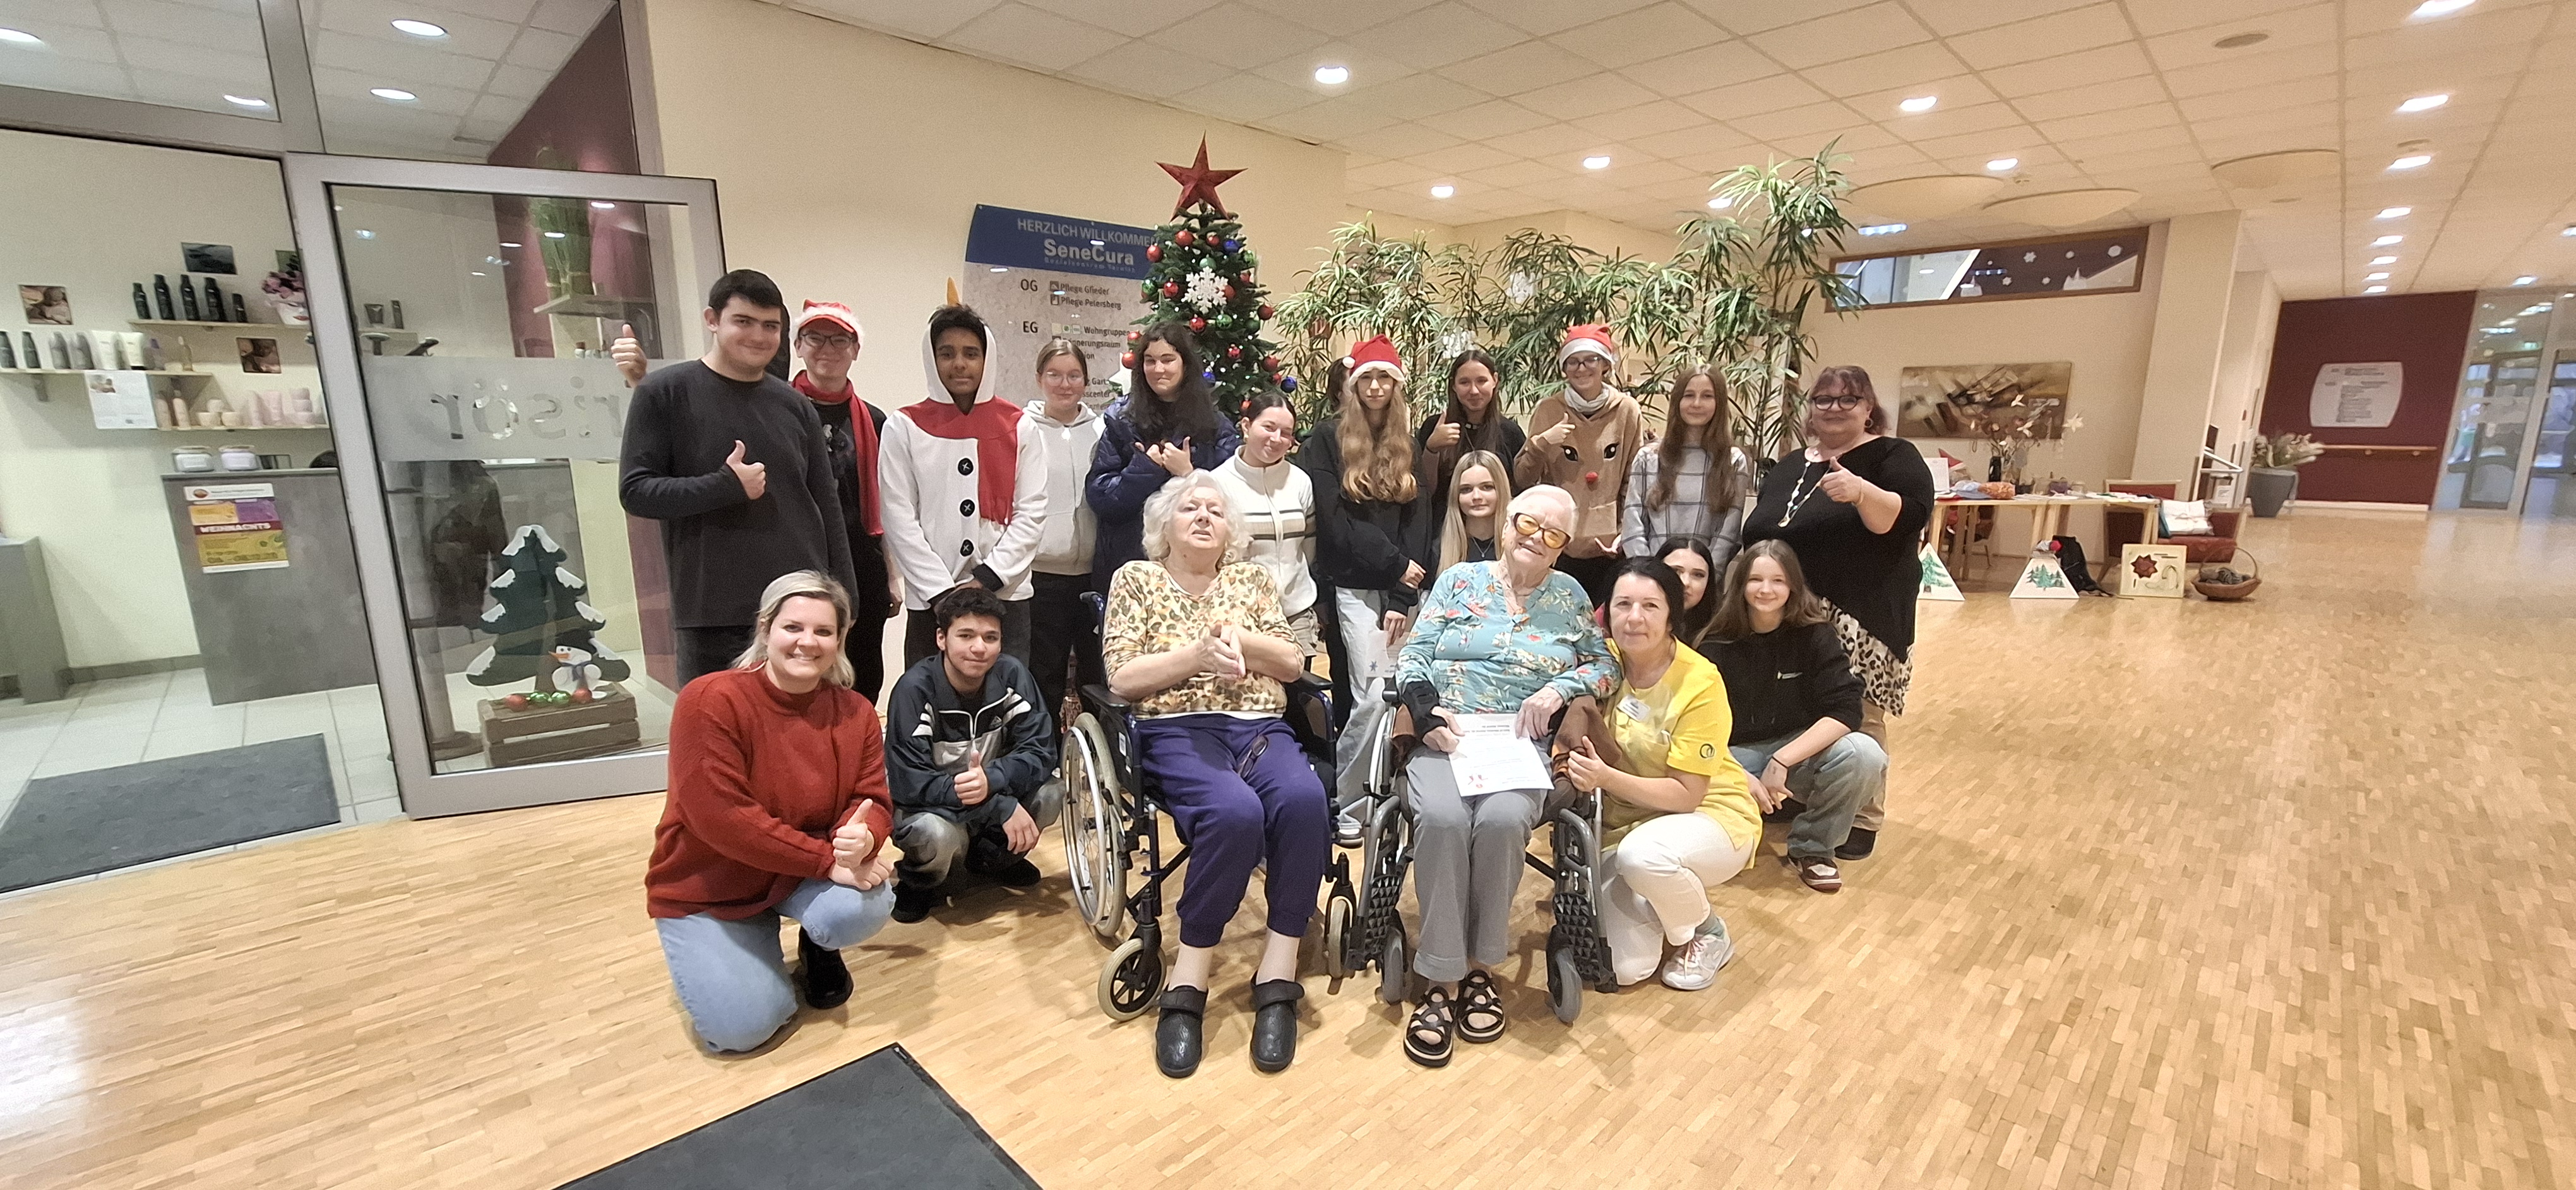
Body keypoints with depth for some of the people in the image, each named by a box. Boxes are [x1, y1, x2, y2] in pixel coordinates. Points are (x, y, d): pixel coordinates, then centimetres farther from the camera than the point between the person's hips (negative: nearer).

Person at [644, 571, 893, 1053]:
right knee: (742, 1028, -15)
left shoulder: (856, 712, -10)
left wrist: (862, 839, -35)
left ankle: (819, 946, 10)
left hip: (804, 875, 3)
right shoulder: (709, 701, -24)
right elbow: (723, 819, -28)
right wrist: (829, 860, -30)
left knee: (865, 908, -29)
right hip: (707, 888, -2)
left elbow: (873, 803, -9)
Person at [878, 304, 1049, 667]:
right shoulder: (904, 428, 4)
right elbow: (899, 519, -1)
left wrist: (985, 579, -9)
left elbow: (1032, 514, 1)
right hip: (930, 603, 0)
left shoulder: (1018, 427, 6)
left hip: (1005, 597, 1)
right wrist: (942, 592, -10)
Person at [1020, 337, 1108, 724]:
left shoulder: (1101, 429, 9)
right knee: (1045, 677, 6)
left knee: (1098, 675, 13)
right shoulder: (1022, 430, -1)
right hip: (1041, 573, -3)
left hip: (1094, 572, 3)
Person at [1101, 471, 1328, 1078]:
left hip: (1261, 727, 3)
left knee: (1303, 799, -32)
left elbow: (1292, 664, 11)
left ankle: (1277, 978, -21)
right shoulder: (1136, 578, 12)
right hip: (1178, 731, -3)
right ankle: (1187, 986, -19)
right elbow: (1122, 679, 1)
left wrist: (1239, 638, -8)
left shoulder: (1253, 579, 20)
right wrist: (1198, 653, -12)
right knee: (1235, 812, -35)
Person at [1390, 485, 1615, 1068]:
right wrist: (1425, 709, -12)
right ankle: (1441, 981, -19)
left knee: (1502, 819, -32)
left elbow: (1606, 665, 12)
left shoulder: (1569, 595, 15)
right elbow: (1413, 654, 5)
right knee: (1442, 818, -32)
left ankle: (1479, 968, -11)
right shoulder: (1460, 579, 11)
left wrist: (1560, 689, -8)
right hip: (1443, 737, 0)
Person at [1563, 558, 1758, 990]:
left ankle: (1708, 934, -5)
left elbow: (1687, 795, -20)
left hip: (1711, 815, -3)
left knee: (1642, 854, -38)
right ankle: (1664, 899, 20)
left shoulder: (1700, 683, -21)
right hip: (1627, 821, 3)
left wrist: (1607, 777, -34)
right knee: (1623, 968, -12)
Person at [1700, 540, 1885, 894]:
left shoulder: (1815, 635, -6)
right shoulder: (1717, 644, -7)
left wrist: (1781, 761, -25)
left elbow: (1845, 711, -16)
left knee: (1864, 755, -31)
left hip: (1800, 748, 1)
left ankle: (1811, 848, -4)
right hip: (1735, 755, -1)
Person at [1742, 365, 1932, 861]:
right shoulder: (1789, 466, 17)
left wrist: (1862, 492, -33)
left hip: (1860, 620, -5)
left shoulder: (1893, 457, 0)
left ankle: (1862, 820, 11)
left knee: (1856, 718, -2)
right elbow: (1756, 534, 21)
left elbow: (1908, 517, -16)